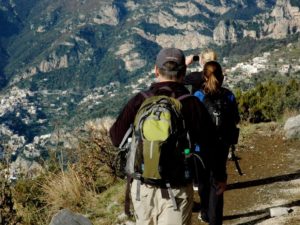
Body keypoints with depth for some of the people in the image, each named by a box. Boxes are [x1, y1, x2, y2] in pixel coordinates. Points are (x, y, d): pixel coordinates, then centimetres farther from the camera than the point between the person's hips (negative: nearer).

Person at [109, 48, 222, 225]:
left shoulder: (139, 101, -7)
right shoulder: (192, 104, -10)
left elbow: (117, 138, 0)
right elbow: (211, 145, -5)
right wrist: (219, 175, 11)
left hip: (143, 186, 2)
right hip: (177, 190, -2)